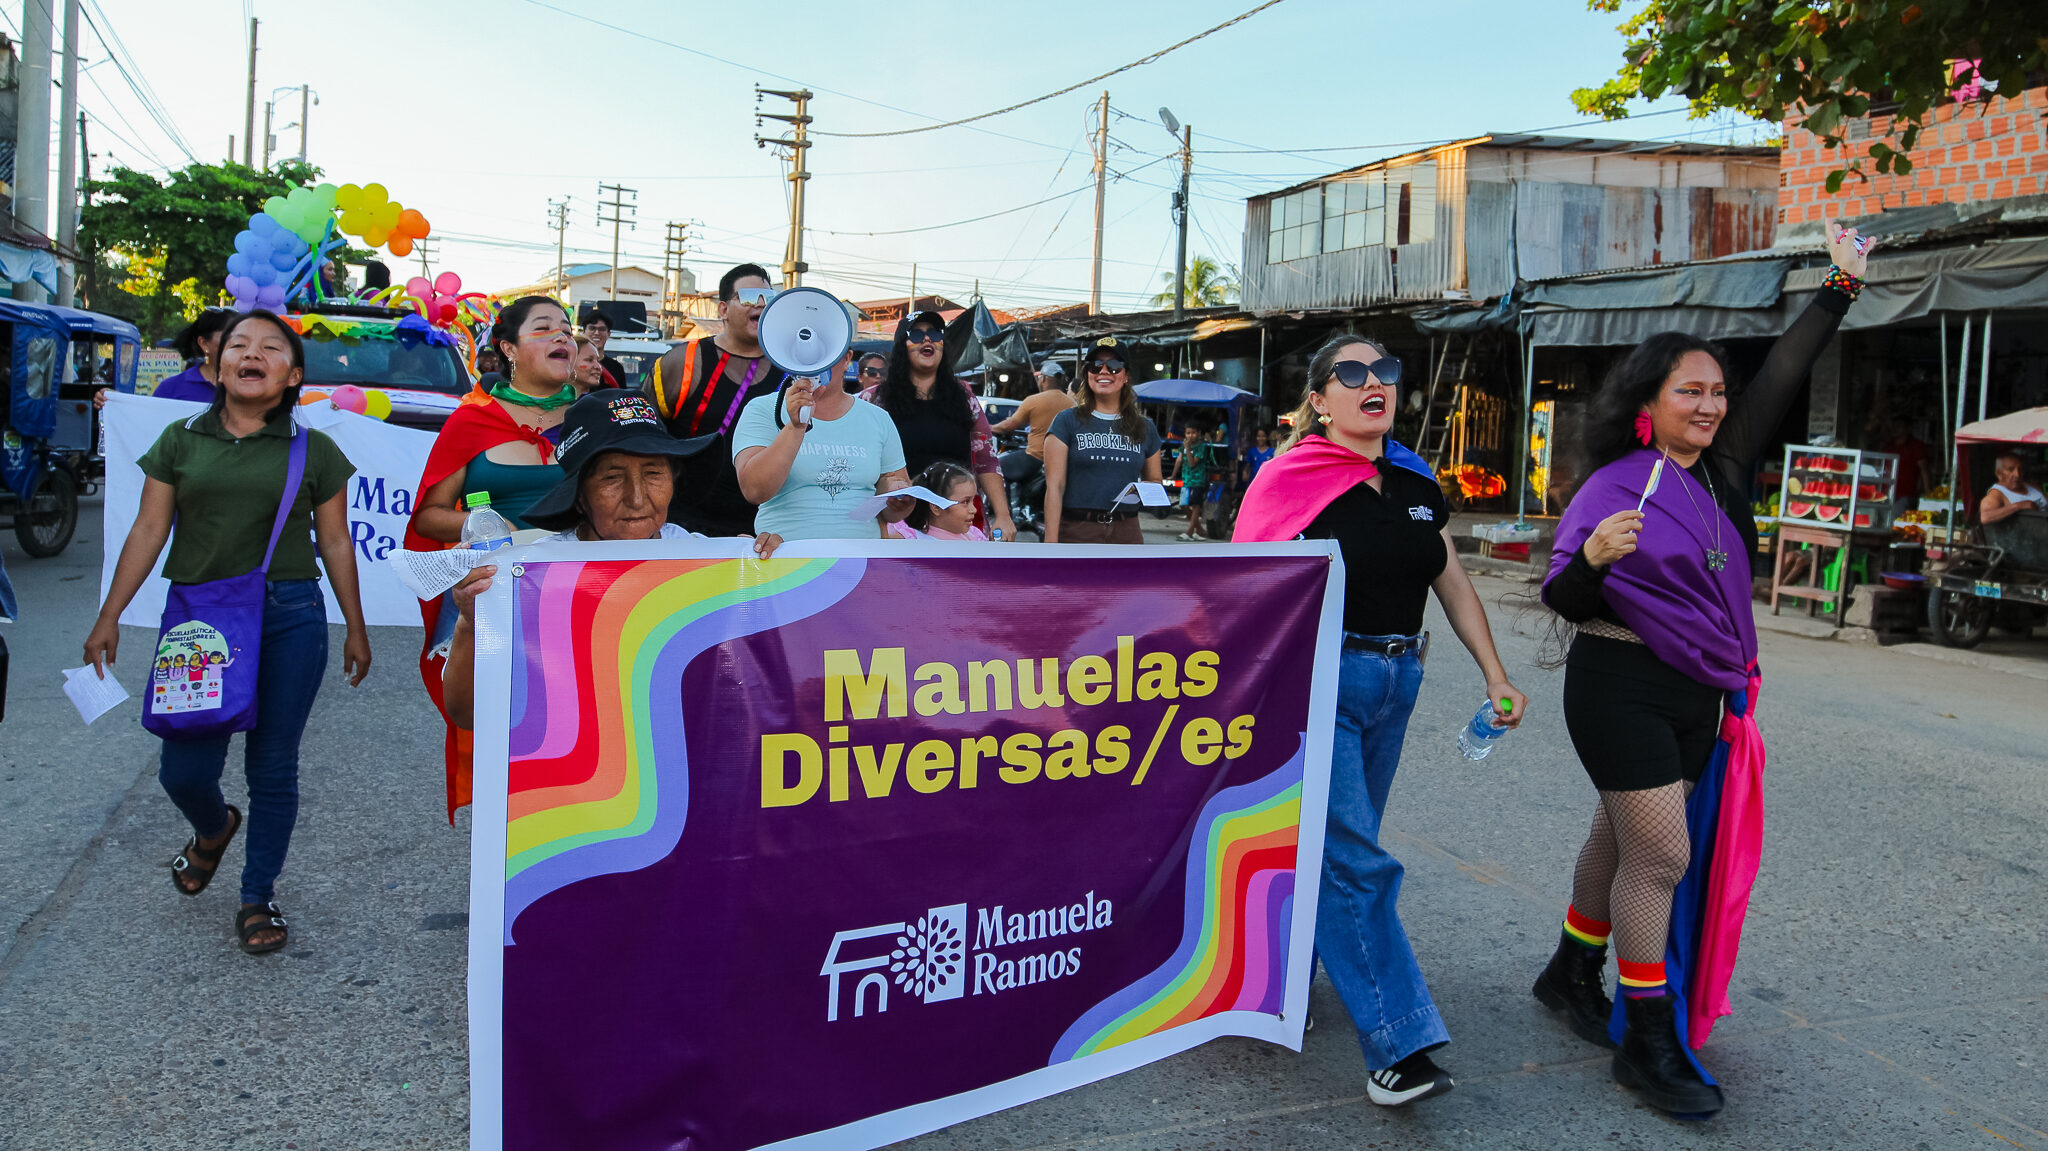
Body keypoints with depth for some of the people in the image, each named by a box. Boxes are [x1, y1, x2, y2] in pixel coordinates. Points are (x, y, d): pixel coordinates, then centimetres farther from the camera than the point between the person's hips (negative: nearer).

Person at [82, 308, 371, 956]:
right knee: (183, 769, 1)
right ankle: (214, 828, 37)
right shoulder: (181, 441, 8)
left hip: (289, 618, -1)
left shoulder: (314, 452, 5)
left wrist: (355, 629, 10)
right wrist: (109, 617, 5)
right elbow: (148, 530, 8)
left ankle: (259, 897, 21)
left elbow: (335, 543, 8)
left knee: (273, 767, 4)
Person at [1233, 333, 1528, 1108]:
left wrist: (1495, 674, 11)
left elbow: (1453, 585, 16)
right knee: (1352, 859, -8)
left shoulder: (1416, 484, 10)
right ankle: (1399, 1043, -3)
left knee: (1339, 847, 14)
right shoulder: (1290, 481, -7)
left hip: (1394, 682, 7)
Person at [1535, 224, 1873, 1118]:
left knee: (1620, 840, 15)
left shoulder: (1724, 472, 6)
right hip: (1622, 685, -6)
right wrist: (1593, 557, -33)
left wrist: (1842, 286, 8)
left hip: (1699, 693, 7)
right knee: (1660, 854, -7)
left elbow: (1781, 377, 8)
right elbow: (1562, 600, -12)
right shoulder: (1614, 487, -11)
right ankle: (1647, 1044, 3)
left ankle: (1572, 975, 33)